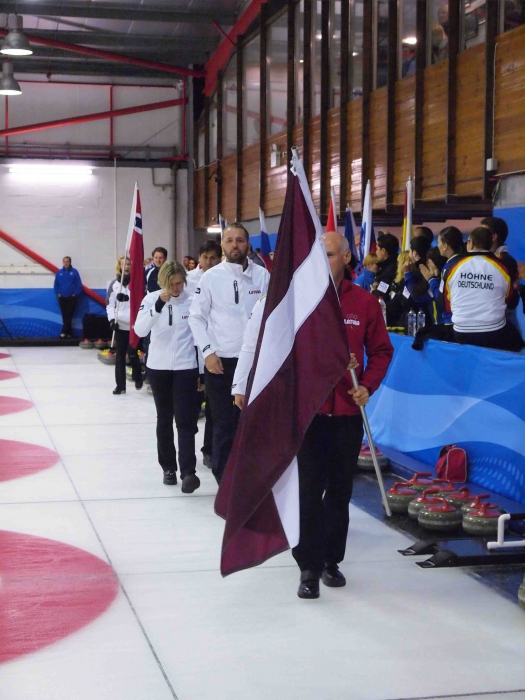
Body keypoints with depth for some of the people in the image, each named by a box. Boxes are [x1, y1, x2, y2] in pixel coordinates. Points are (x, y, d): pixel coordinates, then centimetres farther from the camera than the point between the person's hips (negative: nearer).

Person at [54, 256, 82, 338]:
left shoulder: (74, 272, -5)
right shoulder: (59, 273, 3)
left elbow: (78, 285, -4)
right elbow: (56, 285, 10)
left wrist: (75, 294, -8)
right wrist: (58, 293, 1)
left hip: (71, 298, -3)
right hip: (62, 298, 3)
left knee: (68, 315, -7)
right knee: (64, 316, 4)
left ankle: (64, 332, -9)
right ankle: (69, 333, 10)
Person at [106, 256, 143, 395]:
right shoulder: (114, 283, 6)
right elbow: (110, 304, 5)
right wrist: (112, 318, -7)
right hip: (120, 324, 3)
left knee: (132, 353, -5)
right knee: (120, 355, 3)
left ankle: (138, 378, 22)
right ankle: (120, 385, 10)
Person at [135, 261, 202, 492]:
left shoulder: (193, 300, -7)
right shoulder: (151, 299, -4)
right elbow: (140, 330, -15)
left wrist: (203, 371, 1)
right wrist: (158, 306, -26)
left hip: (185, 367, -2)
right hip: (158, 367, 2)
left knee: (185, 421, -8)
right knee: (164, 419, 11)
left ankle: (188, 472, -13)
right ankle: (168, 467, 22)